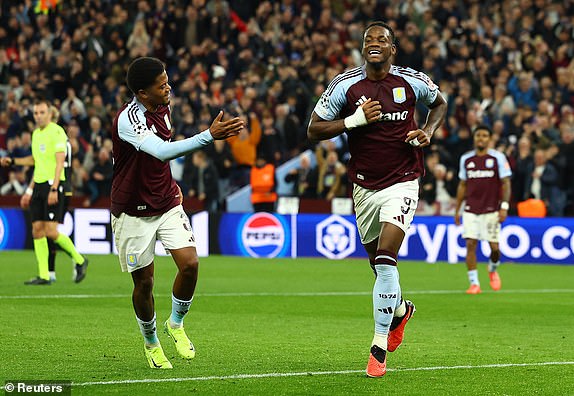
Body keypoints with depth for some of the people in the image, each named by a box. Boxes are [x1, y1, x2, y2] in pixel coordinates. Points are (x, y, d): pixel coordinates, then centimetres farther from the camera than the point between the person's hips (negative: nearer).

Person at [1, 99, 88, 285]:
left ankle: (79, 261, 7)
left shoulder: (57, 132, -9)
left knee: (51, 231, -13)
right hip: (39, 186, 8)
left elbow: (60, 162, -15)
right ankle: (44, 276, 5)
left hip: (54, 185, -8)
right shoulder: (36, 134, 16)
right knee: (37, 230, 2)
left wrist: (54, 189, -22)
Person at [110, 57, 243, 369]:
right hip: (134, 212, -6)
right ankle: (151, 343, 27)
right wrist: (210, 135, -45)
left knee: (189, 264, -12)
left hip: (167, 204, 6)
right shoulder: (128, 119, -25)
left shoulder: (163, 107, 1)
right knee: (144, 281, 2)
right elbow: (162, 152, -40)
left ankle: (176, 324, 14)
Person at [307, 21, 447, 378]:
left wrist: (427, 132, -2)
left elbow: (439, 103, 17)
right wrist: (354, 120, -17)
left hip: (402, 183, -3)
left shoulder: (412, 81, -4)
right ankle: (401, 309, 47)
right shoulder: (346, 85, -5)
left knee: (385, 258, -19)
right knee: (379, 264, 13)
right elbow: (314, 130, -3)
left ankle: (380, 346, -13)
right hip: (365, 186, 3)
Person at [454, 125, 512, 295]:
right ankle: (474, 283, -5)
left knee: (494, 247, -2)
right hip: (471, 210, 2)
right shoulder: (466, 159, 8)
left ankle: (493, 269, 31)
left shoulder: (498, 158, -2)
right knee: (470, 244, -9)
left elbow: (506, 183, -3)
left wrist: (504, 206, -13)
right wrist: (457, 209, 14)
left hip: (491, 209, -2)